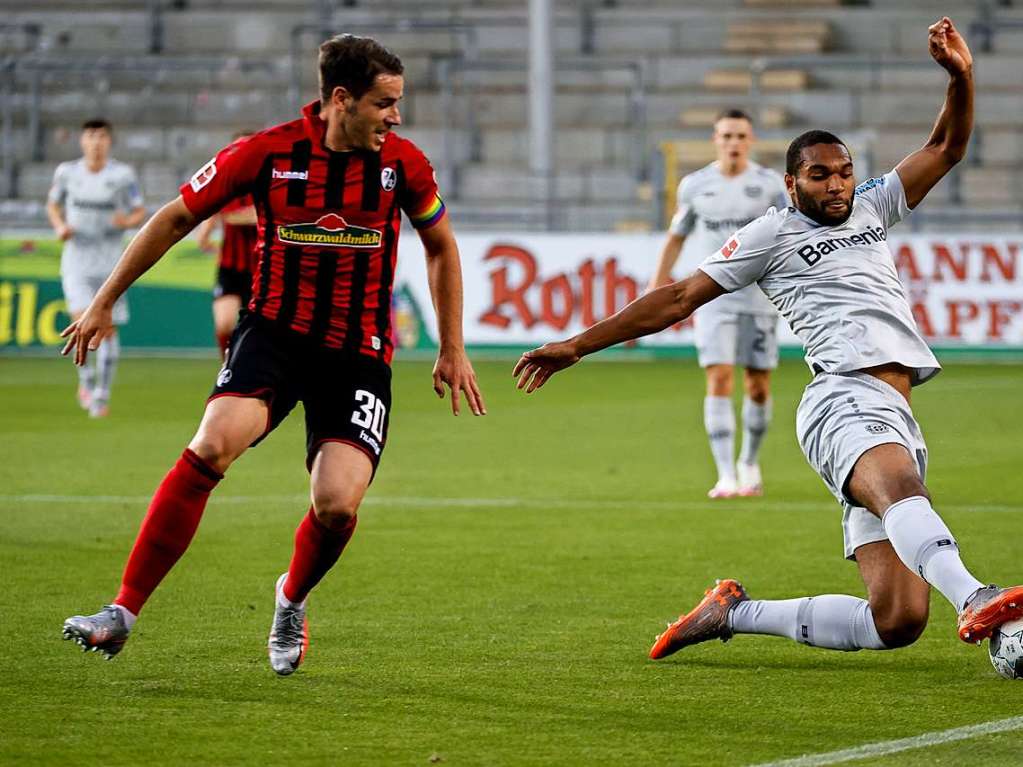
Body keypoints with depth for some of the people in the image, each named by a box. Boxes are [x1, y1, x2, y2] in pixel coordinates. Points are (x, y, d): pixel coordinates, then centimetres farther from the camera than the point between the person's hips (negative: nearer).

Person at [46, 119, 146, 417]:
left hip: (110, 262, 0)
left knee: (108, 329, 0)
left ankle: (102, 394, 14)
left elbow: (140, 212, 4)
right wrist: (60, 226, -4)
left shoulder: (123, 174, -4)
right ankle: (86, 378, 5)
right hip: (76, 259, 0)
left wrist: (128, 221, -19)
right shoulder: (67, 172, 0)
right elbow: (53, 204, 16)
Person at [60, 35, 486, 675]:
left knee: (338, 505, -16)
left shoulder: (403, 163, -4)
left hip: (360, 353, 1)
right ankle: (123, 612, -22)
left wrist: (452, 350, 12)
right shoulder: (267, 153, -9)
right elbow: (177, 219, 3)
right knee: (212, 447, -27)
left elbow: (441, 245, 14)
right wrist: (104, 304, 7)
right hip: (275, 331, -1)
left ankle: (293, 600, 19)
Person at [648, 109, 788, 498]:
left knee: (758, 386, 5)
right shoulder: (695, 185, 4)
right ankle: (726, 476, -13)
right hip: (712, 298, 0)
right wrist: (658, 281, 16)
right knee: (719, 379, -13)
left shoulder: (770, 183, 0)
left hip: (759, 296, 0)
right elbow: (676, 236, 17)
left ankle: (749, 463, 29)